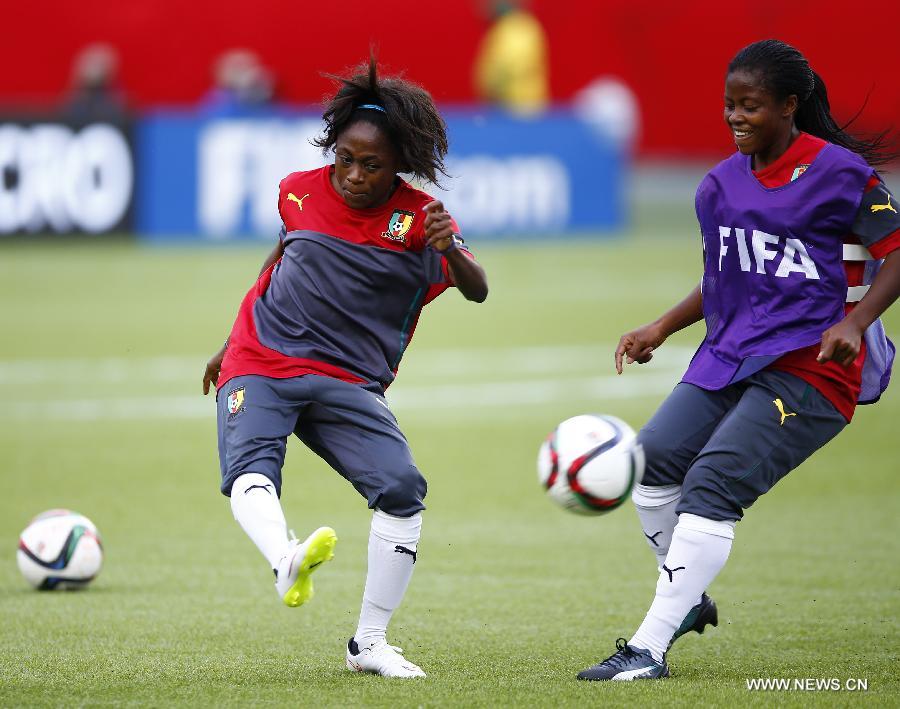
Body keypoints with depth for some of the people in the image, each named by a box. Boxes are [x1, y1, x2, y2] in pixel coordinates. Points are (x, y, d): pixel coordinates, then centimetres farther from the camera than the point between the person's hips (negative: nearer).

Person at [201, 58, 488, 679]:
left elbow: (477, 291, -15)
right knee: (251, 470, -29)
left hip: (347, 383, 0)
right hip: (259, 366, 0)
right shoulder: (300, 192, 6)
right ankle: (288, 565, -59)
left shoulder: (420, 218, -3)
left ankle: (369, 642, -5)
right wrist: (231, 346, 32)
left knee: (402, 488, -18)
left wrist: (451, 252, -39)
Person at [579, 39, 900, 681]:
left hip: (809, 366, -8)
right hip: (731, 355, 8)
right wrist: (661, 329, 12)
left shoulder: (838, 172, -9)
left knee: (713, 481, -19)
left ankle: (648, 649, -19)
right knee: (655, 457, -4)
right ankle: (689, 601, 18)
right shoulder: (722, 184, 11)